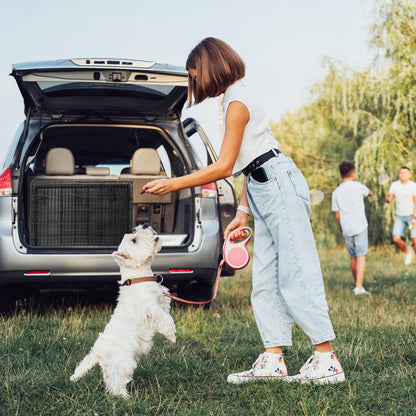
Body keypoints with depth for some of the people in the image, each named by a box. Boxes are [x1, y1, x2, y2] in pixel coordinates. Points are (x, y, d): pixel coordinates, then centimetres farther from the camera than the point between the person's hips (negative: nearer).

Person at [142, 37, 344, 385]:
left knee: (296, 274, -11)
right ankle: (273, 360, 6)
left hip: (279, 185, -10)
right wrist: (242, 213, 15)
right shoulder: (236, 99, 20)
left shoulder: (237, 103, -10)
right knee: (265, 282, 6)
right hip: (264, 192, 10)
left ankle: (327, 361, -9)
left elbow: (223, 167, -12)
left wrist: (172, 184, -8)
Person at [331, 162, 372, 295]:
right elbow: (370, 193, 20)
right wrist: (367, 192, 42)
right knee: (361, 256, -7)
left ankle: (357, 285, 23)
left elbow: (337, 215, 9)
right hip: (360, 226, -3)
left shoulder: (336, 192, 6)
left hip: (346, 229, 3)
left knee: (352, 257, 14)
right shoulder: (358, 186, -1)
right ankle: (359, 287, -18)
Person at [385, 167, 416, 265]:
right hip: (400, 216, 3)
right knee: (396, 239, -10)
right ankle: (407, 253, 18)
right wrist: (387, 199, -26)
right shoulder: (394, 185, 0)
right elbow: (389, 200, -1)